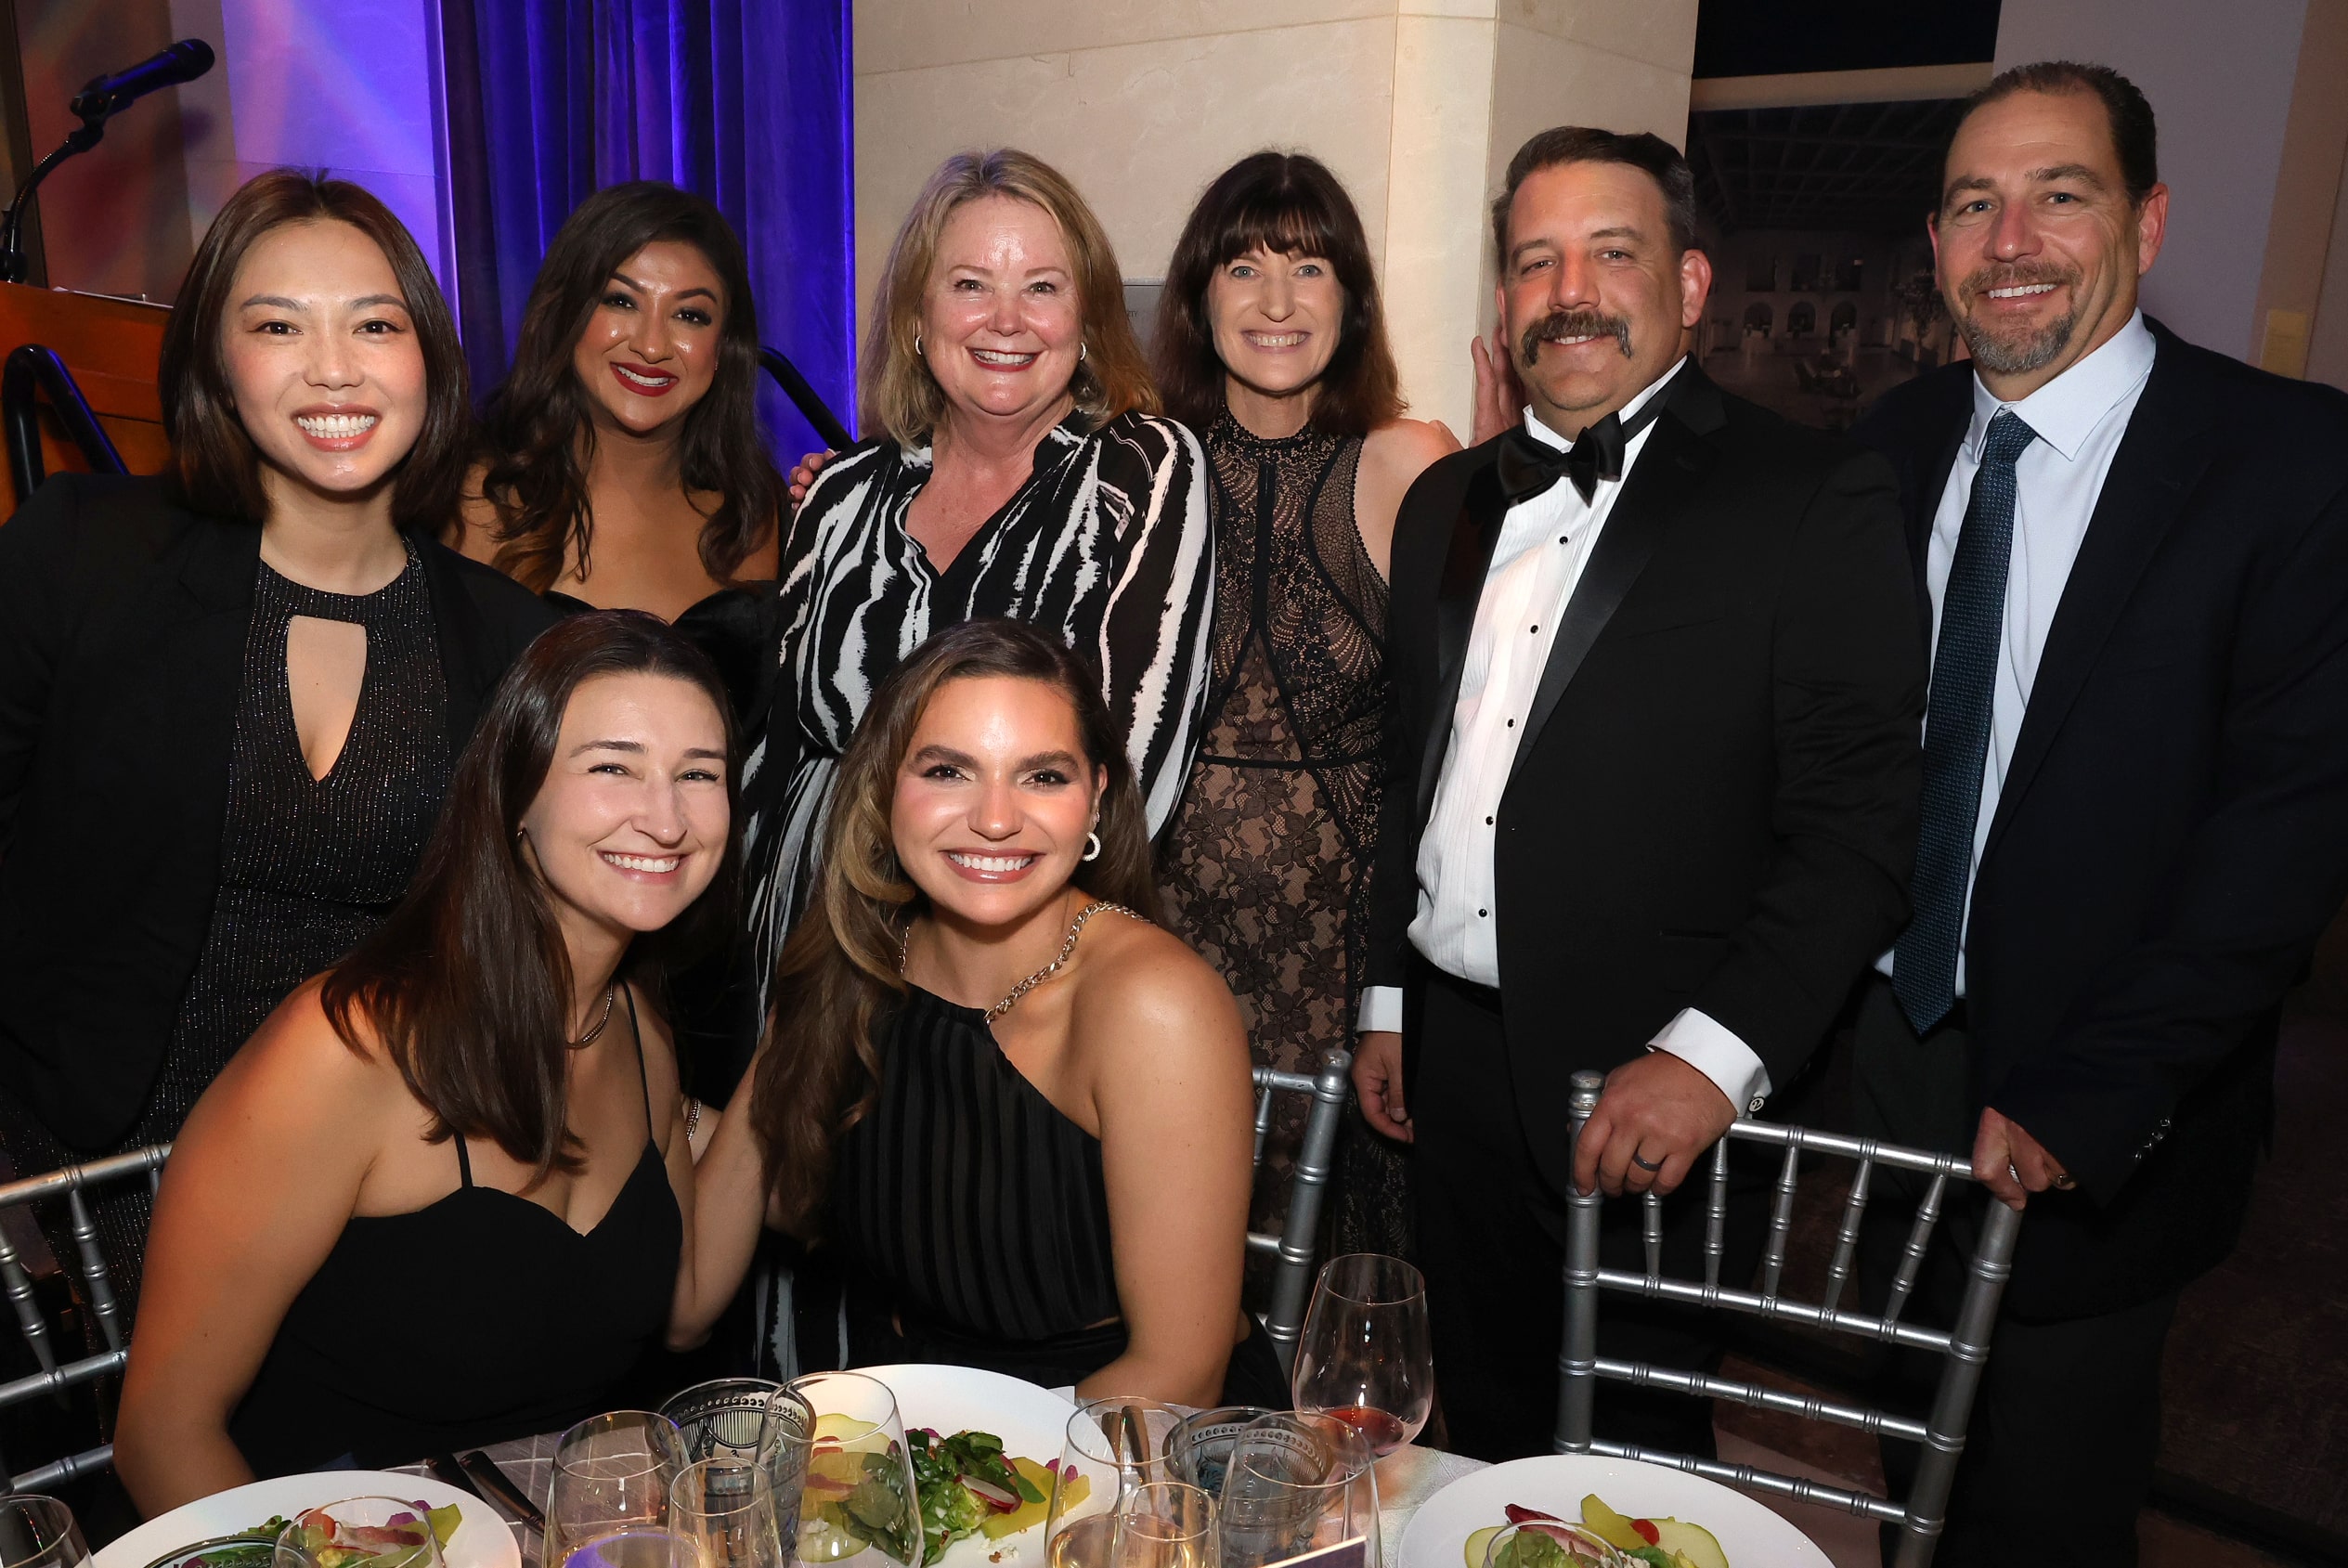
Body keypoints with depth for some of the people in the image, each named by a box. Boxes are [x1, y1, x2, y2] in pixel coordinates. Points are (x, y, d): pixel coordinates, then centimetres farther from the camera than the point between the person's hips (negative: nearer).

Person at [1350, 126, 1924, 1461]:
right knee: (1489, 1438, 19)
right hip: (1455, 1061, 5)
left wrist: (1714, 1055, -21)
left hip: (1656, 1094, -5)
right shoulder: (1446, 502, 12)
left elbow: (1857, 827, -13)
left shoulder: (1814, 501, -8)